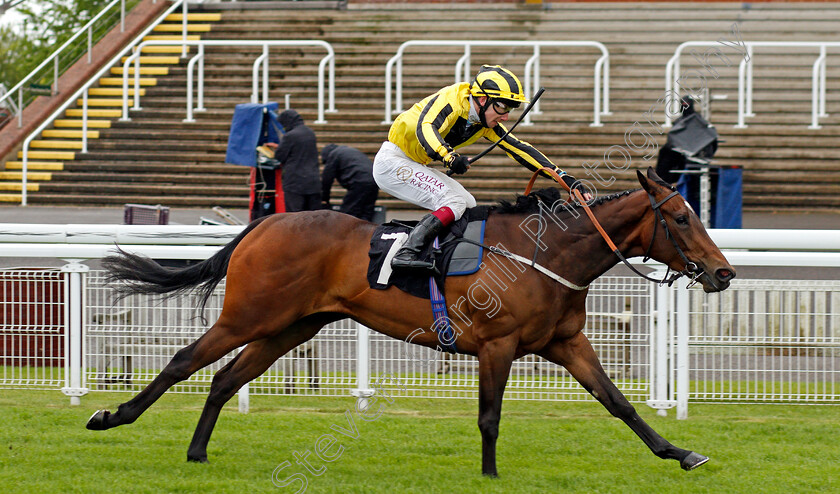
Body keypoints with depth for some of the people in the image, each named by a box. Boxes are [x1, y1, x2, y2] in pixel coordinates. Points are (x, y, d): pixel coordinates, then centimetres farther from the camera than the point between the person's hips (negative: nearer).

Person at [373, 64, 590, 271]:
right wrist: (449, 158, -56)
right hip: (391, 162, -10)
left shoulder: (486, 124, 1)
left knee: (469, 206, 10)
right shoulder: (451, 99, -23)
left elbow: (519, 149, 4)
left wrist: (562, 177, -1)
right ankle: (406, 254, -35)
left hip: (414, 167, 10)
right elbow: (425, 128, -40)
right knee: (453, 203, -23)